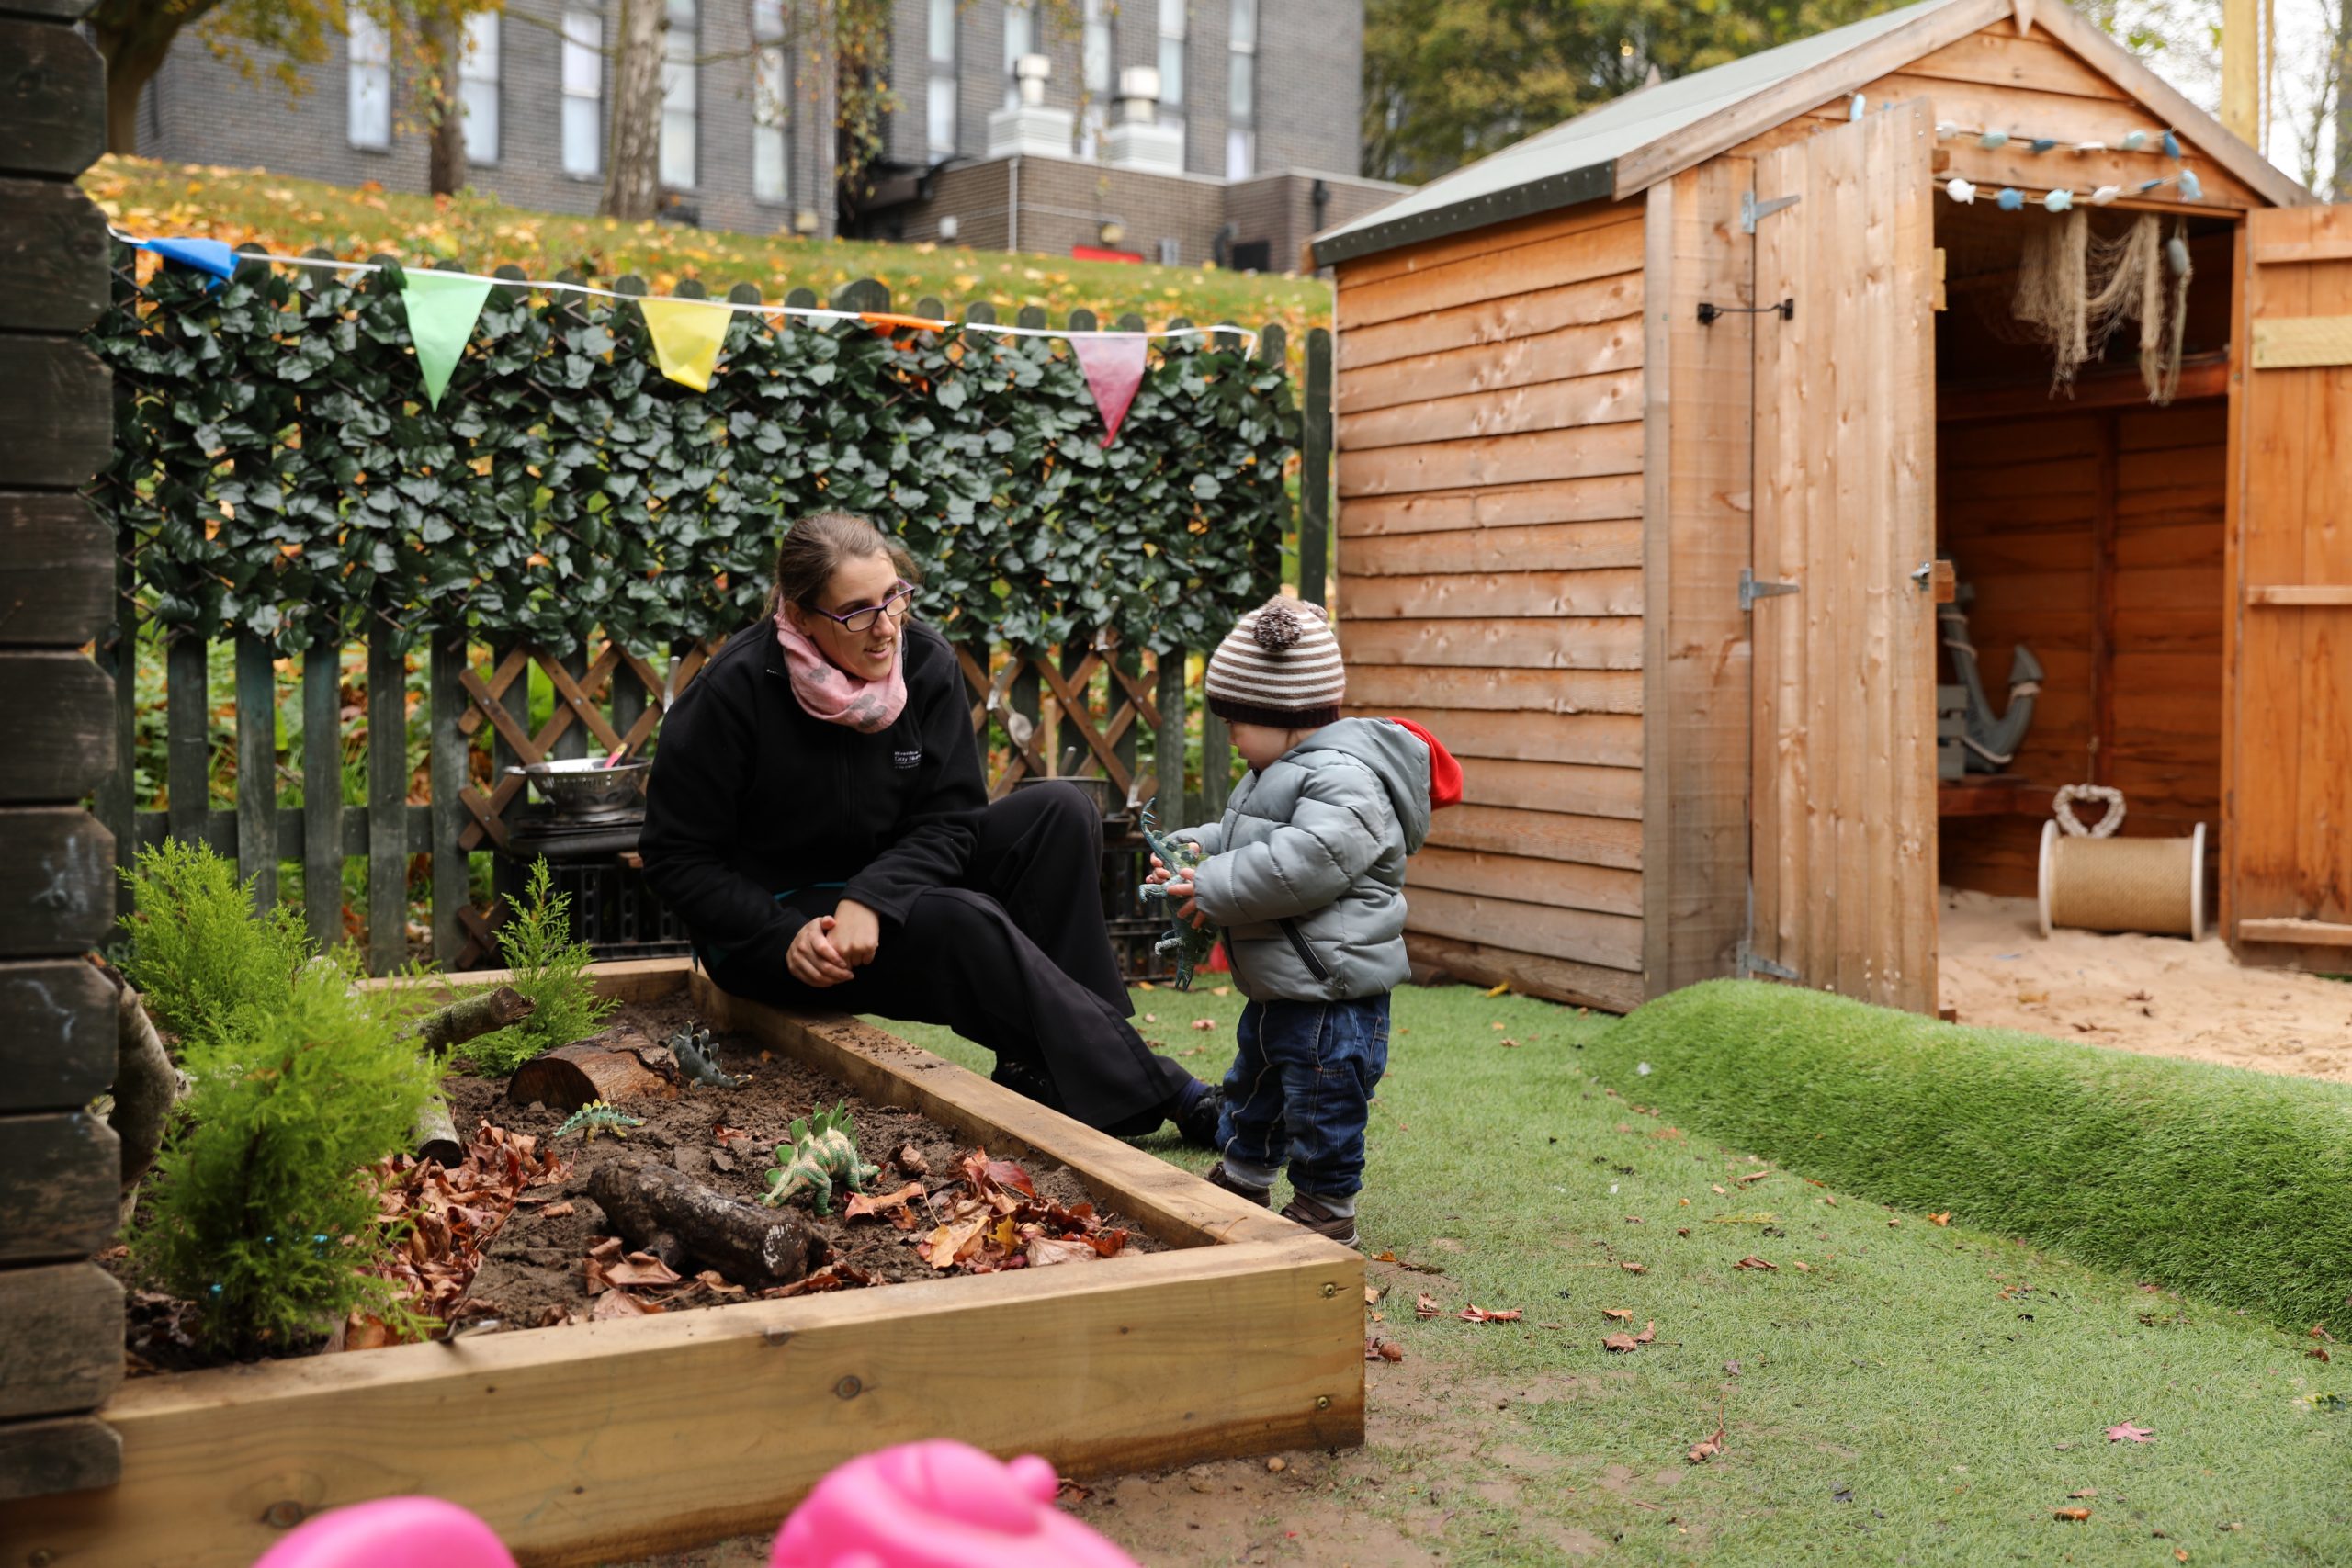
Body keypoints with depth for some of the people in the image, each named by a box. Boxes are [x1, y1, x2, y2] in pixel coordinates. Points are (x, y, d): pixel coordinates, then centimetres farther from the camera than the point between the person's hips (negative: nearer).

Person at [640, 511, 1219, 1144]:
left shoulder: (926, 663, -9)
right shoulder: (736, 689, -20)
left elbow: (950, 819, -10)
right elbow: (677, 858, -14)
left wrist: (869, 900, -28)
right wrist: (786, 937, -27)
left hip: (891, 881, 6)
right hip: (773, 918, -5)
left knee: (1060, 813, -14)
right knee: (967, 924, -30)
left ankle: (1033, 1069, -17)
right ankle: (1153, 1095, -22)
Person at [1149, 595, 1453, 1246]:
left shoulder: (1346, 780, -24)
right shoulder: (1278, 773, 12)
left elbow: (1297, 865, -33)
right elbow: (1235, 837, 25)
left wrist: (1212, 891, -25)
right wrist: (1194, 851, 4)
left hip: (1331, 995, -11)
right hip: (1278, 989, 11)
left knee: (1322, 1110, 1)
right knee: (1253, 1088, 26)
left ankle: (1326, 1211, 16)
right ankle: (1241, 1181, 44)